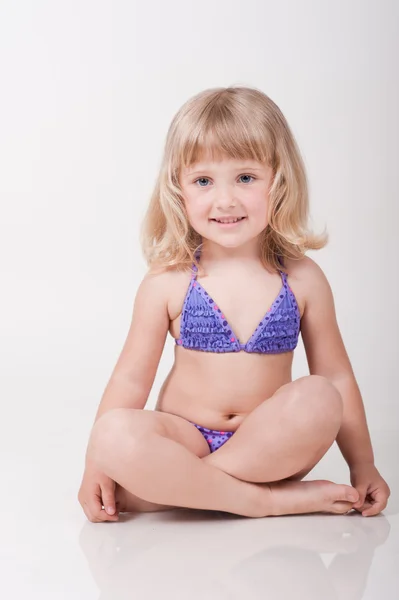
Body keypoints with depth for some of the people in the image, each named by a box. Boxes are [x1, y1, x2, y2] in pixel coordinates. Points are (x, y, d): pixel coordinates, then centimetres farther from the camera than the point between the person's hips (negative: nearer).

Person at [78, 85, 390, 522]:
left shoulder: (302, 280, -2)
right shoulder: (168, 282, -5)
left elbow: (337, 377, 5)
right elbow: (132, 377, -1)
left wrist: (362, 466, 4)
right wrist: (98, 466, -8)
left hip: (272, 447, 1)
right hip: (185, 442, -1)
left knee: (317, 399, -30)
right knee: (115, 436, -31)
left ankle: (173, 486, -19)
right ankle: (268, 500, -23)